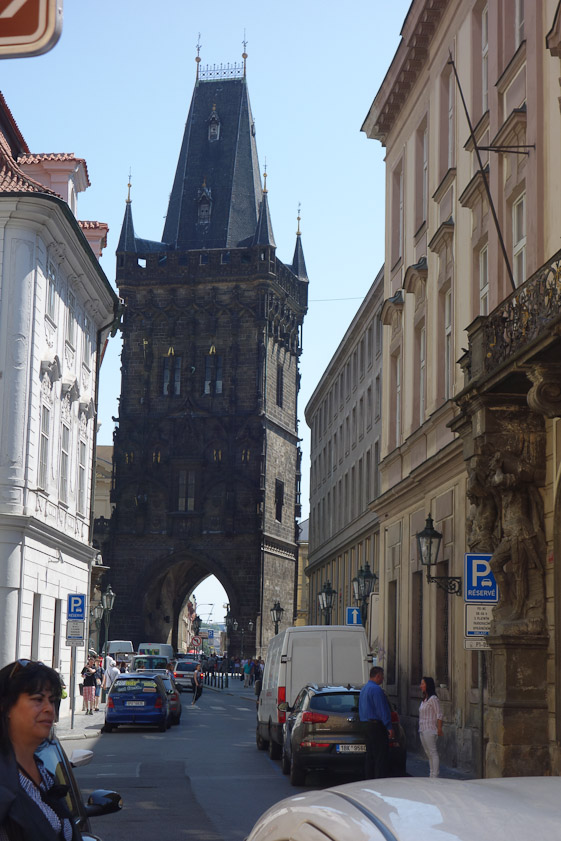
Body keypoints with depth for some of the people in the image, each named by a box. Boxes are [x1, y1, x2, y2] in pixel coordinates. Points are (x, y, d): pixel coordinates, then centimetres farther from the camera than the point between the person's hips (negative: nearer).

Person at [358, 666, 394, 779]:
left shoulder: (364, 689, 17)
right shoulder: (376, 689, -15)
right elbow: (381, 709, -18)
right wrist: (389, 727, -17)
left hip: (366, 725, 10)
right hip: (377, 726, -10)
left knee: (370, 756, 12)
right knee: (381, 757, -8)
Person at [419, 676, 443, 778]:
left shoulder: (433, 699, -11)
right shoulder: (424, 699, 16)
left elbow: (439, 715, -14)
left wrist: (439, 729, -18)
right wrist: (420, 729, 15)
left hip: (430, 730, -10)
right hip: (422, 730, 10)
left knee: (433, 753, -8)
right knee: (428, 754, 13)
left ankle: (435, 776, -9)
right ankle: (432, 775, 18)